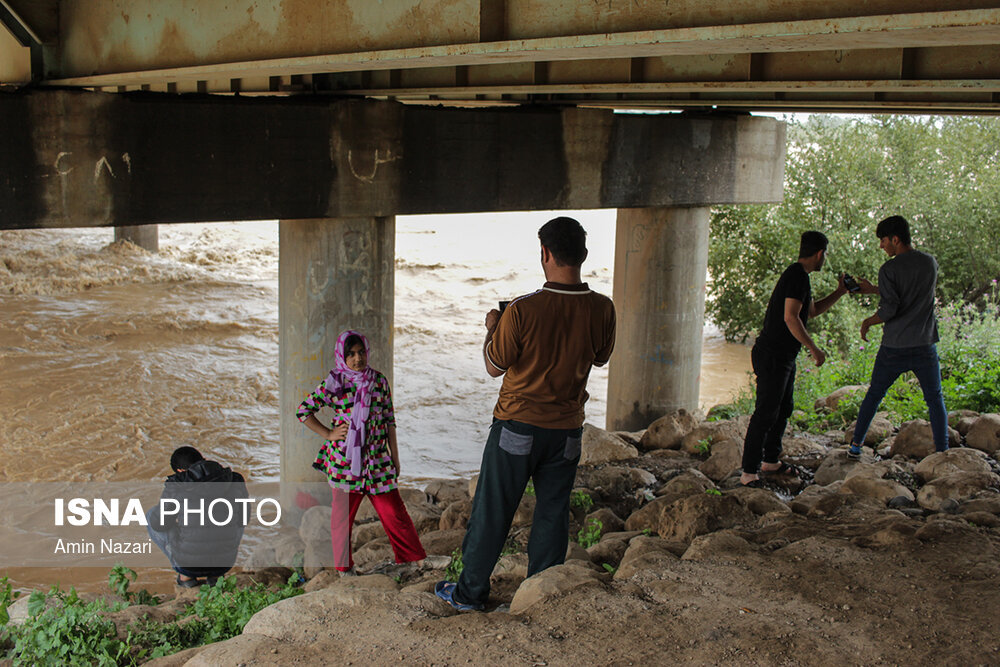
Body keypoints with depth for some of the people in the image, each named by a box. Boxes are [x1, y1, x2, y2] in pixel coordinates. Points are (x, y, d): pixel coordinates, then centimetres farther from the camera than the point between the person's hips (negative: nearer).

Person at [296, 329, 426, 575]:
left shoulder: (379, 381, 6)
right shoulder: (334, 383, -1)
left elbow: (389, 421, 10)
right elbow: (303, 411, 5)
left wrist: (395, 456, 9)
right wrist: (328, 434, -1)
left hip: (376, 457, 1)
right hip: (344, 459, -1)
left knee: (393, 511, -1)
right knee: (343, 513, 7)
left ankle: (414, 559, 12)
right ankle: (343, 566, 22)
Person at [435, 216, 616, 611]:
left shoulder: (522, 311, -20)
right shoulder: (602, 310, -9)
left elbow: (494, 367, -7)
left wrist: (491, 328, 9)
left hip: (518, 426, -3)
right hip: (567, 429, 3)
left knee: (492, 511, 10)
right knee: (553, 514, 14)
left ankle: (470, 593, 22)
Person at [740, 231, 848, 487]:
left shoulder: (798, 276, 17)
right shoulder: (798, 276, -16)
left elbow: (812, 311, 31)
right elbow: (790, 317, -24)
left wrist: (839, 292, 28)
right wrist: (814, 349, -20)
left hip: (784, 356, 11)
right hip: (772, 356, -11)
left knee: (784, 408, 19)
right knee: (766, 413, -11)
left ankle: (771, 461, 31)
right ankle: (749, 473, -8)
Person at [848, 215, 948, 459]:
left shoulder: (889, 269, -10)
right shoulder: (931, 263, 6)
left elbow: (889, 309, -17)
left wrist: (868, 322, 2)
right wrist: (872, 289, 21)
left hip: (894, 347, -2)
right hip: (925, 345, 2)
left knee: (874, 395, 12)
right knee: (935, 399, 9)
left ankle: (856, 445, 15)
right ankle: (942, 452, 3)